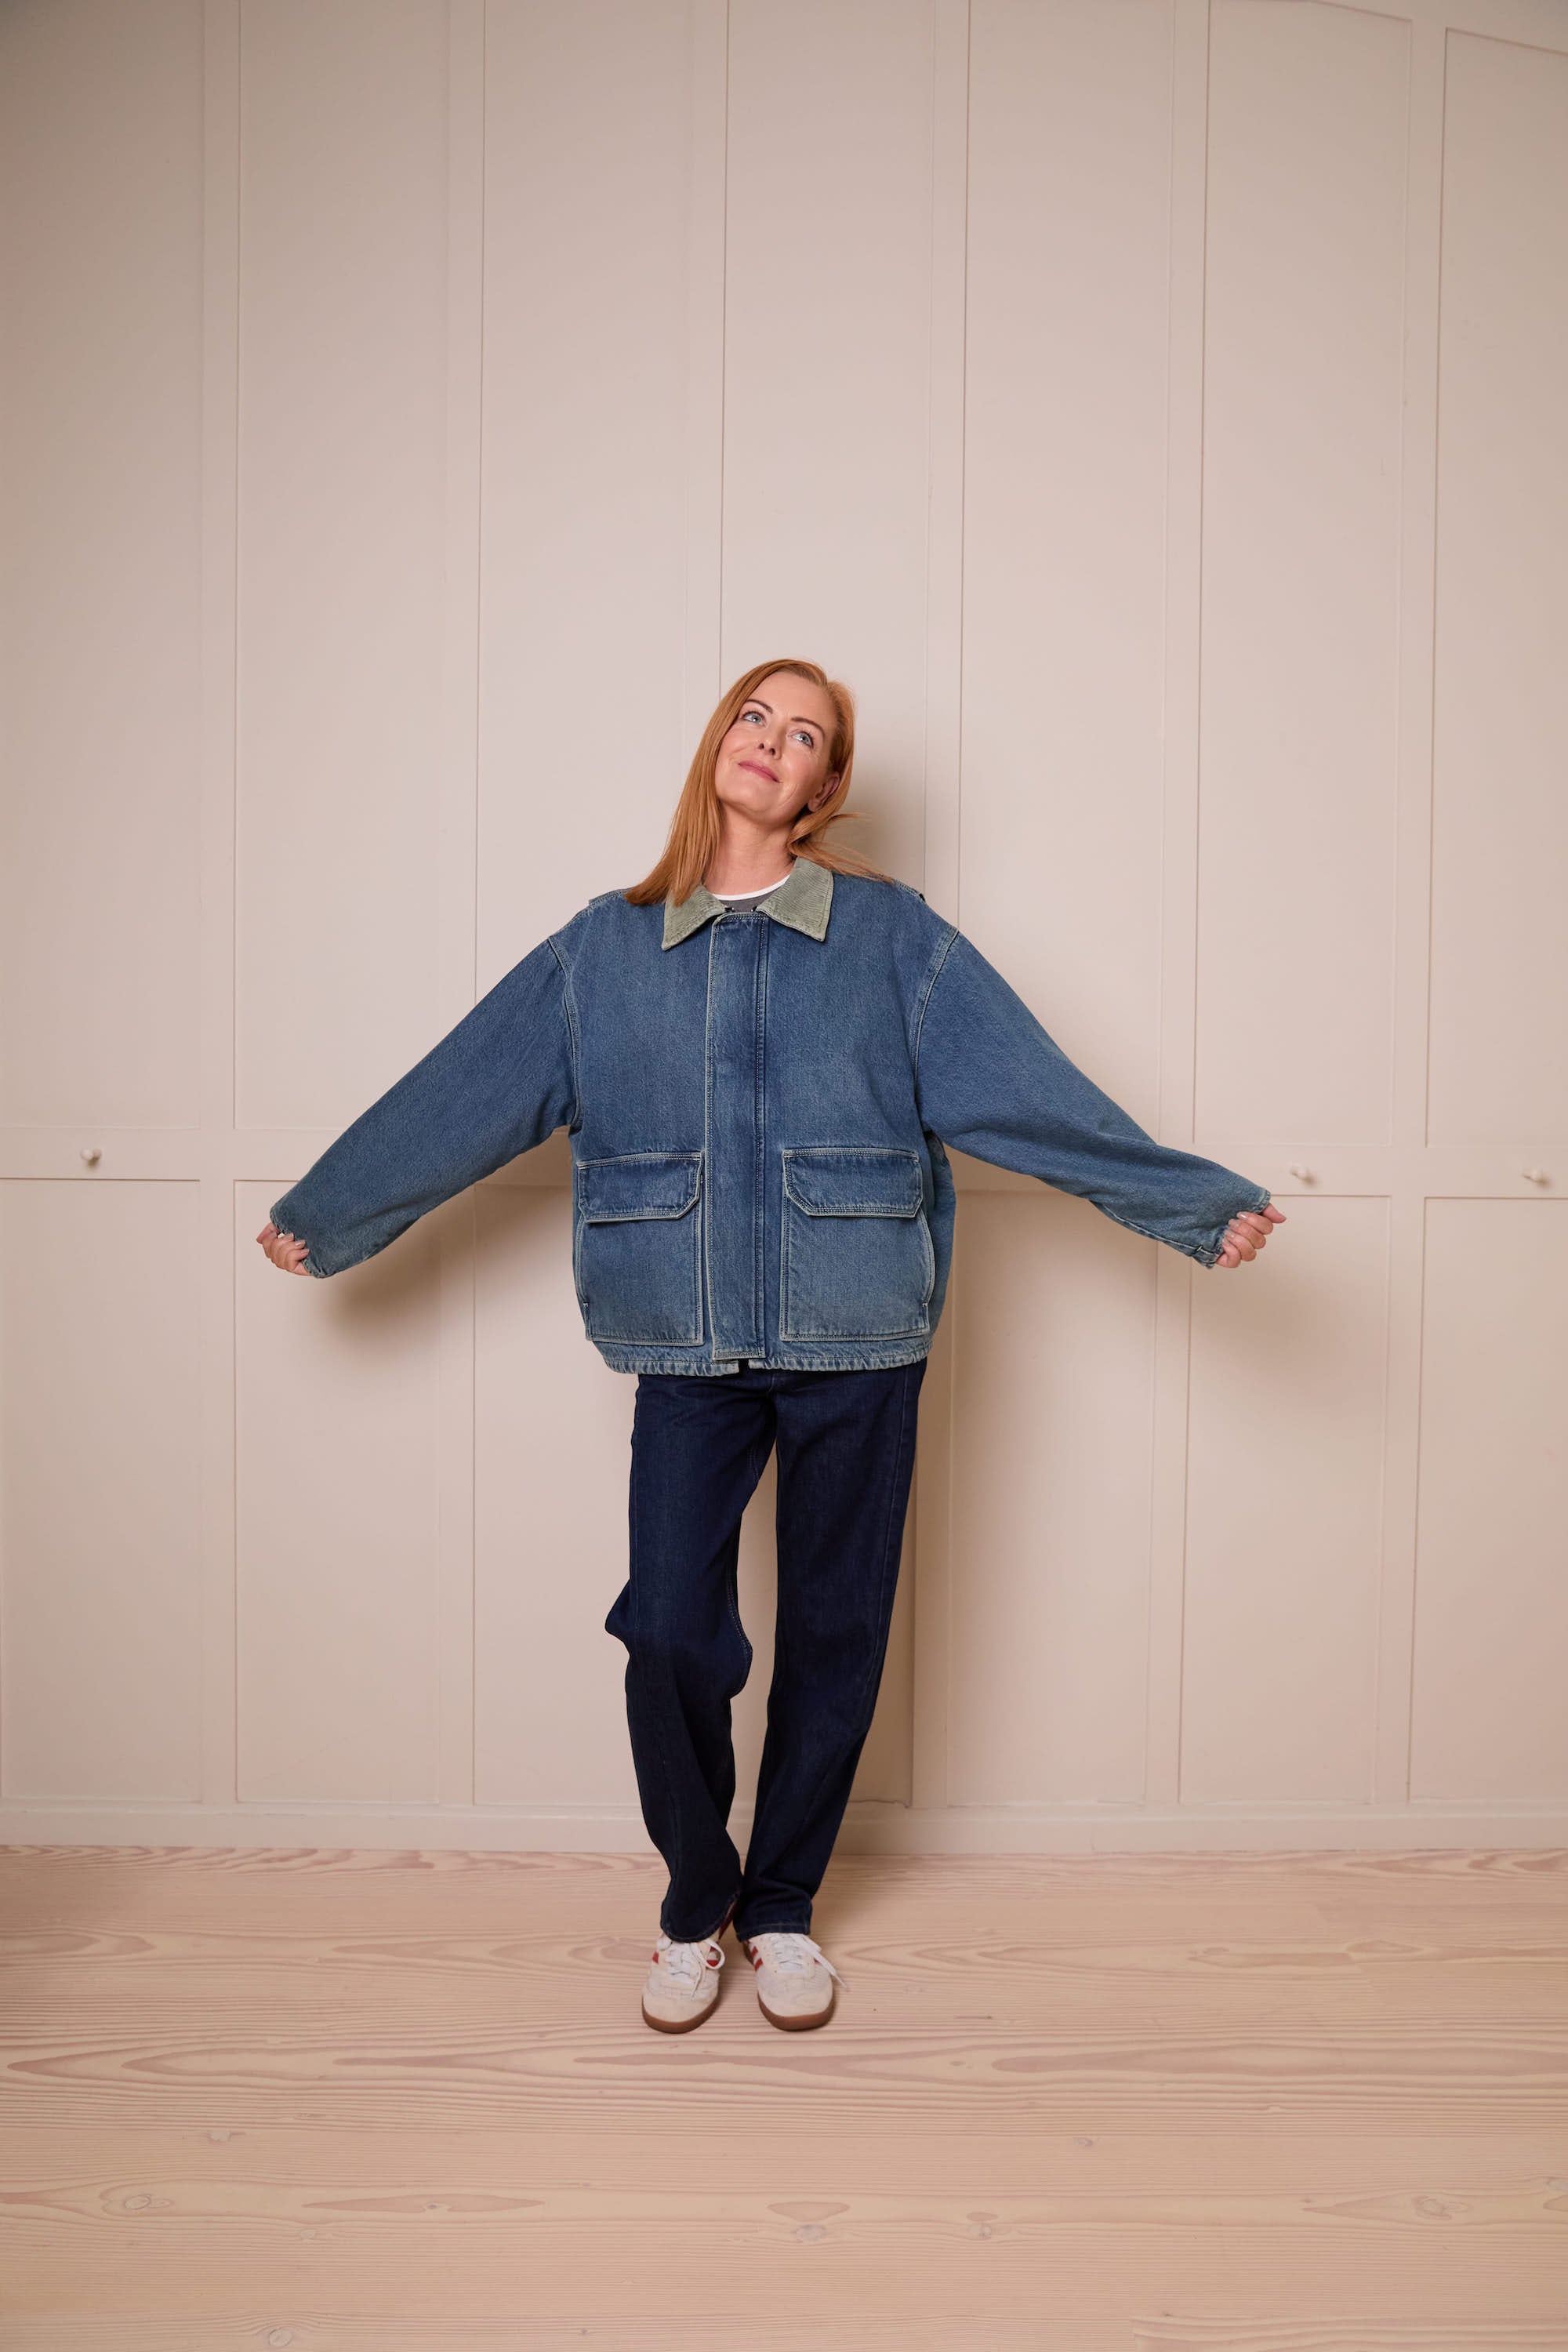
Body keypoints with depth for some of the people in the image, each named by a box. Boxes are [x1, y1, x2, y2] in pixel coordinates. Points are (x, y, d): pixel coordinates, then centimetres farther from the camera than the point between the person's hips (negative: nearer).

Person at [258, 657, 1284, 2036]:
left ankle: (782, 1907, 32)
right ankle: (695, 1903, 26)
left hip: (857, 1343, 0)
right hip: (689, 1349, 1)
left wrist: (1199, 1206, 0)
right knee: (670, 1634, -2)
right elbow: (459, 1098, 13)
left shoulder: (889, 933, 3)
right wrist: (324, 1216, 18)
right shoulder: (607, 948, 8)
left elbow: (1029, 1090, 2)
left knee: (834, 1636, 9)